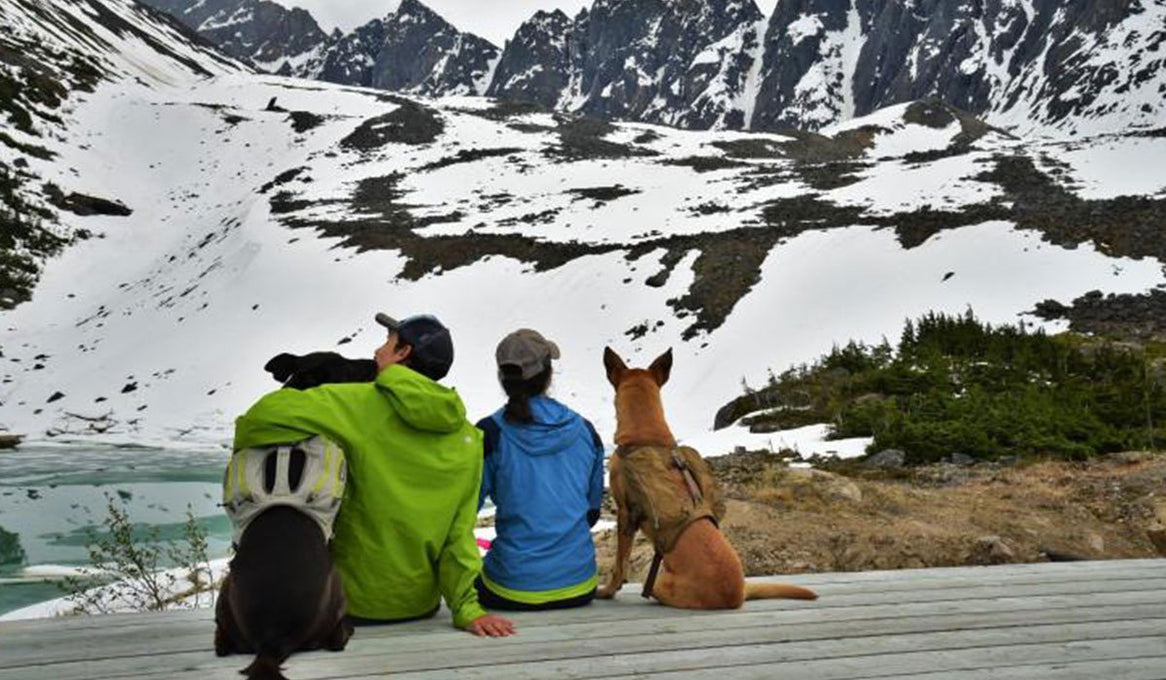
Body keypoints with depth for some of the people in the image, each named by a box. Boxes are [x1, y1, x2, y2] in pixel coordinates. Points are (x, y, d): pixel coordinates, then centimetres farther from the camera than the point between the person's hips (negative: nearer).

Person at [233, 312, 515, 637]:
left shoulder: (364, 404, -16)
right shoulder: (469, 439, -2)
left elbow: (271, 413, -24)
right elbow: (459, 535, -4)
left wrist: (243, 446, -4)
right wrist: (467, 608, -2)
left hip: (354, 606, -4)